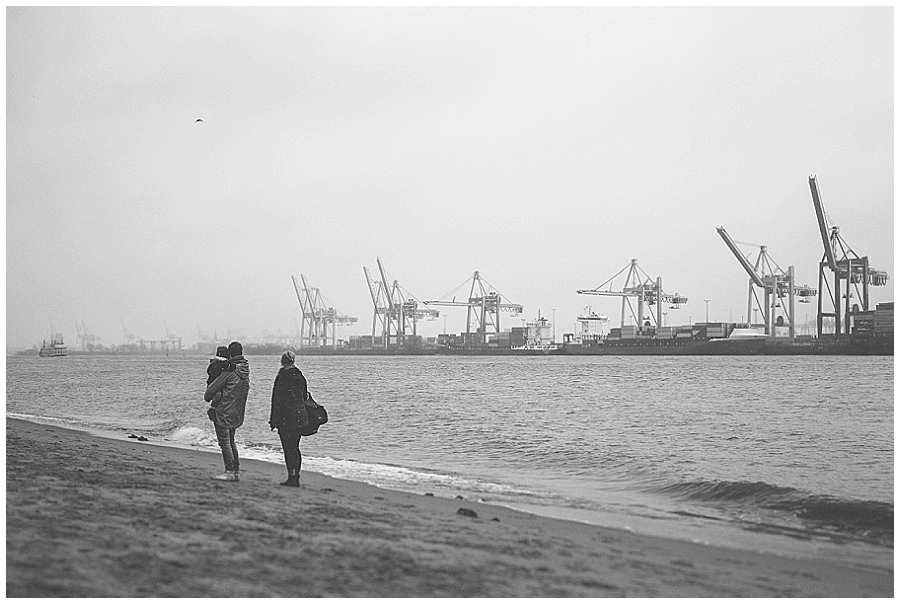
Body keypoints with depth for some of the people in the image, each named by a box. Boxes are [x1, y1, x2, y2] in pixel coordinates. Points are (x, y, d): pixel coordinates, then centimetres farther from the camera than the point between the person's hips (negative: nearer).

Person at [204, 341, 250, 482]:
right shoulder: (245, 370, 6)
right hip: (237, 413, 8)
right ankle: (236, 471, 14)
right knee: (230, 441, 16)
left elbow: (213, 387, -8)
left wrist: (207, 397, 13)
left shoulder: (229, 371, -15)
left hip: (224, 411, -8)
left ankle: (230, 471, -8)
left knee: (225, 441, -5)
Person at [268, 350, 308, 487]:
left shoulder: (282, 377, -12)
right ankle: (296, 477, 14)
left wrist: (274, 419, -8)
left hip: (285, 418, -6)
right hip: (300, 416, 7)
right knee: (295, 447, 13)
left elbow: (277, 400, -12)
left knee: (288, 449, -3)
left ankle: (292, 478, -5)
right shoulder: (300, 376, 7)